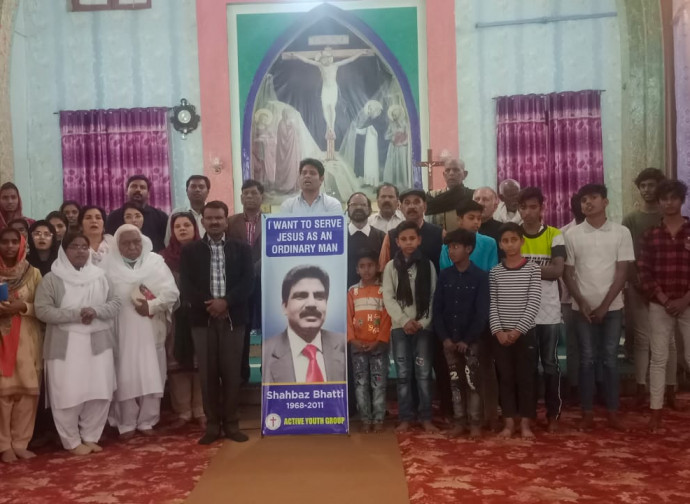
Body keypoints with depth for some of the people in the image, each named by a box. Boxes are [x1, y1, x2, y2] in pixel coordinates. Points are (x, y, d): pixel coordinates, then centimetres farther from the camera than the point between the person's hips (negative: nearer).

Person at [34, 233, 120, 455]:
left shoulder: (100, 276, 8)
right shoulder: (52, 278, -2)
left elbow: (115, 304, 5)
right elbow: (42, 310, -10)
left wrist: (96, 310, -15)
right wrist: (75, 314, -18)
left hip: (98, 343, 4)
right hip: (66, 346, -3)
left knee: (100, 393, 6)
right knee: (69, 395, -1)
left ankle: (91, 437, 22)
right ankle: (72, 441, 15)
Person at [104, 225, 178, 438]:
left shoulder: (156, 261, 4)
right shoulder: (109, 265, 1)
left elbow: (171, 292, -3)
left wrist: (151, 305, -14)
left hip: (150, 329, 1)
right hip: (122, 331, -1)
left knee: (151, 376, 4)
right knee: (125, 378, 2)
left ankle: (147, 421, 15)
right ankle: (126, 424, 13)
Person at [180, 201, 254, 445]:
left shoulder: (241, 248, 8)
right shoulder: (190, 251, 8)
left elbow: (248, 280, -2)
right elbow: (186, 286, -1)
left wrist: (225, 302, -14)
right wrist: (208, 304, -13)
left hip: (233, 318, 0)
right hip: (203, 319, 0)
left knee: (232, 372, 3)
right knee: (207, 373, 3)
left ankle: (231, 423, 13)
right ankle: (212, 424, 12)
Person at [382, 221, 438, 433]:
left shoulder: (428, 265, 4)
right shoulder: (391, 266, 5)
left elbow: (433, 297, 1)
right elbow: (388, 298, -1)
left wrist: (422, 322, -10)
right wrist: (404, 321, -12)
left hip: (423, 326, 0)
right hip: (399, 326, 1)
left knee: (423, 373, -1)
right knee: (403, 374, 3)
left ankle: (425, 417, 8)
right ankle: (405, 418, 10)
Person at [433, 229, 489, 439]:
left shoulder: (481, 276, -6)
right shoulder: (444, 275, 3)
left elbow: (482, 312, -9)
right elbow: (437, 309, 2)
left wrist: (467, 340, -13)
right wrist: (444, 337, -7)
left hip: (471, 340, -3)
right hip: (449, 339, 3)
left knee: (472, 381, 0)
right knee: (455, 381, 9)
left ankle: (475, 422, 10)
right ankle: (459, 421, 17)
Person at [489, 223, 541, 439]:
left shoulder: (532, 269, -2)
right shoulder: (495, 272, 4)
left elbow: (534, 303, -8)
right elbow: (492, 304, 2)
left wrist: (518, 330, -15)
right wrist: (498, 331, -10)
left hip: (525, 332, -2)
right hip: (501, 334, 2)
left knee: (526, 377, 4)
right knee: (505, 378, 7)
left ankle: (525, 422, 14)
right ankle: (509, 421, 17)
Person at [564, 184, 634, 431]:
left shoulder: (621, 232, -1)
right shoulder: (572, 235, 0)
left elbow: (622, 272, -3)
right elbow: (567, 273, 1)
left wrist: (604, 305, -9)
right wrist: (582, 303, -9)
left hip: (612, 307, 0)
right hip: (583, 307, 0)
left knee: (610, 359, 5)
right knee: (587, 359, 3)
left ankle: (612, 411, 15)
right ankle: (587, 412, 11)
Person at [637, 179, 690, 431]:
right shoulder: (650, 234, 3)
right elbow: (644, 271, 0)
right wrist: (664, 300, -9)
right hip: (659, 306, 1)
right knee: (659, 358, 4)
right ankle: (656, 411, 10)